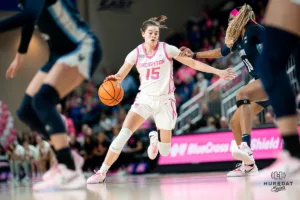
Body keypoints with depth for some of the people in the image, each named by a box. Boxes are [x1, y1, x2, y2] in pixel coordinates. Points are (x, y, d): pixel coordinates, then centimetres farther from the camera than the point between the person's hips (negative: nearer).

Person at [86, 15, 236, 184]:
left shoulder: (167, 49, -7)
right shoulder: (136, 53, -3)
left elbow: (193, 63, -2)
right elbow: (120, 76, 0)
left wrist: (218, 72, -6)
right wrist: (113, 79, -24)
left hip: (165, 101, 0)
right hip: (144, 99, 0)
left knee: (165, 152, 5)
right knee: (124, 134, -22)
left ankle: (155, 138, 44)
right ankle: (102, 173, -14)